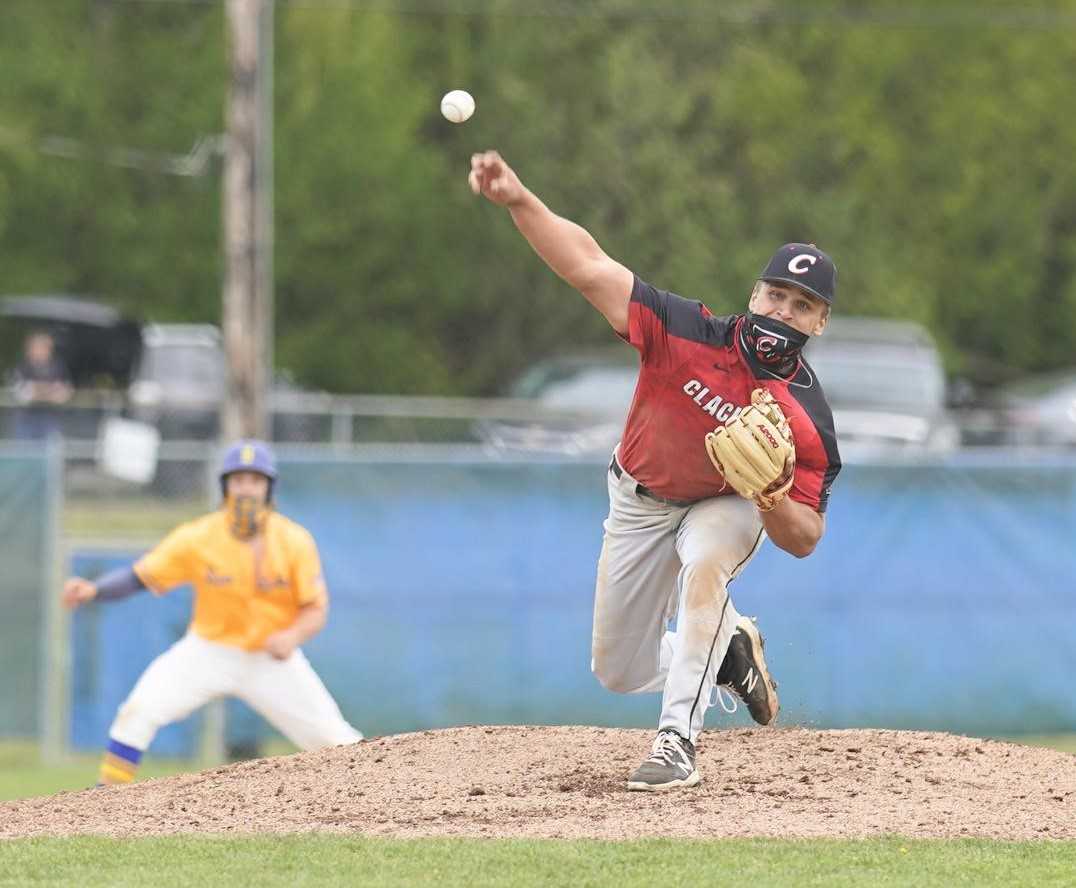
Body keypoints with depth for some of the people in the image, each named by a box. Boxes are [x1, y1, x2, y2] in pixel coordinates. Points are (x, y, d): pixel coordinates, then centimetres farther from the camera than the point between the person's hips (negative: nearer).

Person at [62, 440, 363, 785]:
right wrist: (93, 590, -31)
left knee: (332, 738, -5)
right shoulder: (198, 538, -15)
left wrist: (292, 636, -32)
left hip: (273, 657, 0)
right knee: (139, 711, -18)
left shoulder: (295, 541, -14)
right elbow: (139, 576, -12)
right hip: (209, 650, 0)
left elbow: (315, 610, -10)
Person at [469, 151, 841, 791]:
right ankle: (730, 647, 38)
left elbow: (804, 540, -21)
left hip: (729, 504, -2)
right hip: (641, 499, 2)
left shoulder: (807, 419, -28)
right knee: (619, 672, 10)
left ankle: (679, 739, -32)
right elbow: (588, 266, -34)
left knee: (704, 568, -39)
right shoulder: (690, 334, -29)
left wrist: (775, 504, -44)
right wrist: (521, 201, -47)